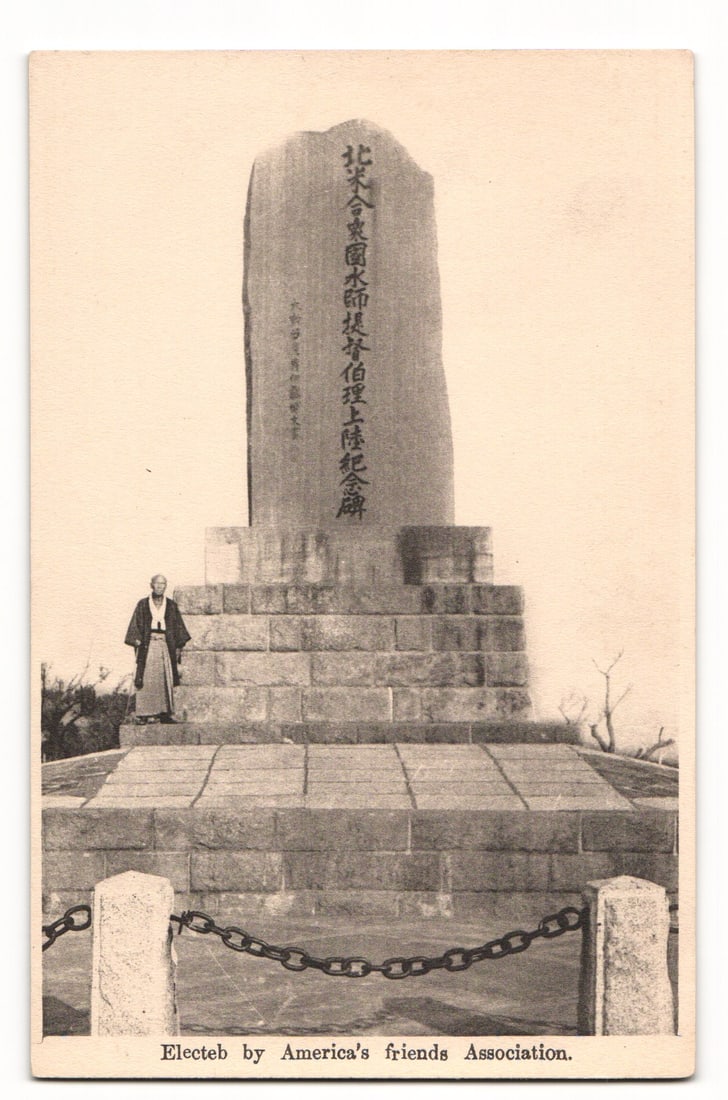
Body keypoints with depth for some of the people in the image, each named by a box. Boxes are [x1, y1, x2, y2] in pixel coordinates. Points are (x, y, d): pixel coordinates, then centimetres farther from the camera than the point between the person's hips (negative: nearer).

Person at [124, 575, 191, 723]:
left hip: (166, 645, 2)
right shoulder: (142, 605, 6)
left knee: (166, 678, 0)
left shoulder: (171, 606, 11)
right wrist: (137, 644, -8)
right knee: (147, 679, -7)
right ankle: (144, 714, -7)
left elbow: (179, 627, 11)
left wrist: (179, 646, 2)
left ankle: (165, 713, 3)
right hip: (148, 645, -2)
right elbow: (135, 626, 3)